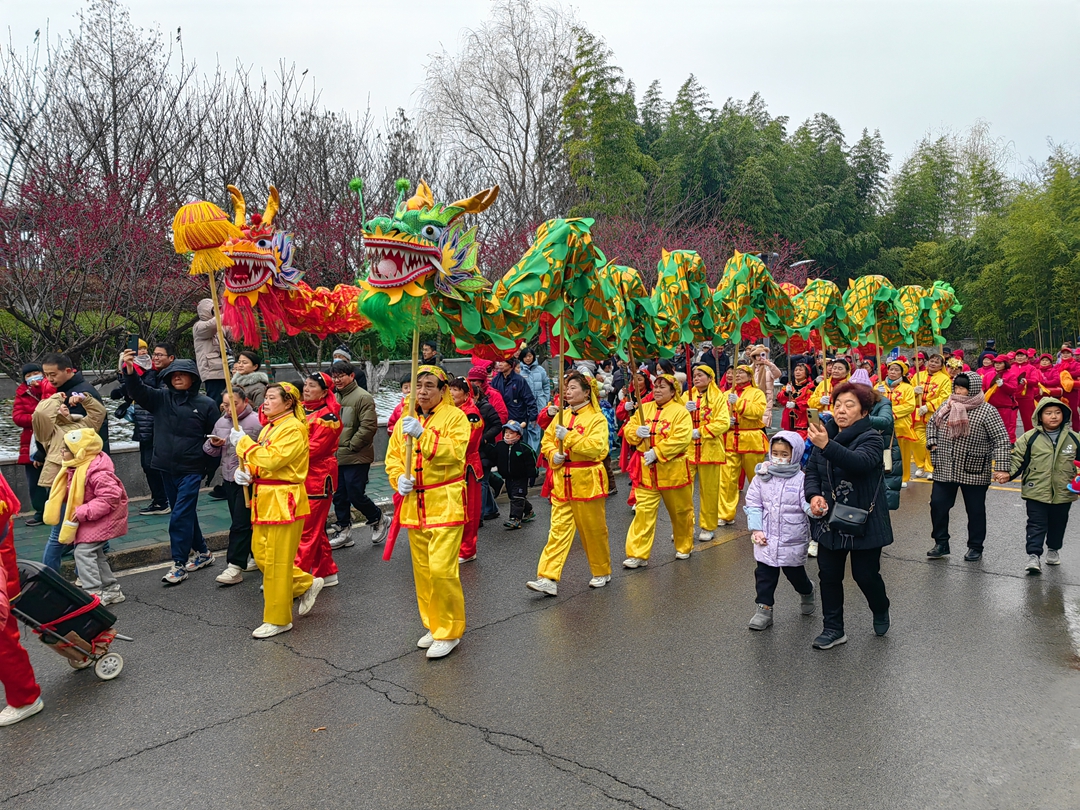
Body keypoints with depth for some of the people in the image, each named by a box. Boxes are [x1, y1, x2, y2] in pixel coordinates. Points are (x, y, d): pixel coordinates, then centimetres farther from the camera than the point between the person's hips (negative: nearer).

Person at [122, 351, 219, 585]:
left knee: (181, 516, -6)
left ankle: (179, 564, 3)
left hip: (191, 469, -5)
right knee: (186, 514, 15)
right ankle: (202, 553, 30)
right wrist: (130, 372, -28)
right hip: (167, 468, 5)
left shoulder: (206, 404, -3)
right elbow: (137, 391, -11)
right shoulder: (161, 398, 4)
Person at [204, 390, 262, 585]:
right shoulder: (221, 422, 10)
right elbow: (210, 450, 17)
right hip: (229, 478, 8)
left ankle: (235, 567, -3)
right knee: (240, 521, 15)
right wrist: (213, 444, -4)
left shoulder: (257, 422, -13)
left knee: (240, 524, -7)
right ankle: (256, 556, 30)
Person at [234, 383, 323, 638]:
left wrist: (243, 442, -14)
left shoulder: (294, 429, -15)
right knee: (261, 553, 12)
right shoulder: (269, 427, 15)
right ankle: (306, 584, 29)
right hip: (264, 501, 10)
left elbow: (272, 459, -25)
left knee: (276, 562, -2)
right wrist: (243, 471, -2)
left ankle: (278, 619, 10)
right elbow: (257, 461, 19)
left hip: (284, 502, -10)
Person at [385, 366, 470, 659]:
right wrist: (398, 478, -5)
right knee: (422, 569, 13)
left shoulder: (455, 417, -5)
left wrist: (423, 434, -27)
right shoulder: (405, 421, 12)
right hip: (414, 504, 6)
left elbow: (454, 452, -19)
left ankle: (449, 632, 5)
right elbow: (392, 456, 14)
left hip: (445, 504, -6)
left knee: (442, 569, -11)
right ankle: (433, 625, 29)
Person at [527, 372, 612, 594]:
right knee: (558, 530, 0)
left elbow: (597, 447, -20)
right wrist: (553, 455, -5)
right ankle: (549, 578, -3)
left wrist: (568, 436, -24)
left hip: (587, 482, -5)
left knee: (593, 530, 8)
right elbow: (547, 441, 15)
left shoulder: (597, 418, -7)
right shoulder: (561, 416, 10)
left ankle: (602, 573, 27)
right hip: (562, 482, 5)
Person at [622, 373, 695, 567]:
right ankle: (637, 554, 2)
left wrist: (657, 452, -25)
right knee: (643, 511, -2)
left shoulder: (681, 412, -9)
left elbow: (681, 439, -21)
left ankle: (684, 547, 35)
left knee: (680, 511, 13)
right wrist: (636, 432, -15)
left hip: (673, 470, -3)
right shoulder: (644, 409, 6)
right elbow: (628, 431, 9)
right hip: (647, 471, 3)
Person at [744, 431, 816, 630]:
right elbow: (753, 504, 1)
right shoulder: (762, 477, -3)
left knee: (795, 573, 16)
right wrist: (756, 529, -7)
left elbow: (807, 505, -15)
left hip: (793, 541, -2)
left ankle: (807, 593, 47)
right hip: (766, 540, 2)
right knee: (764, 575, 7)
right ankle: (764, 609, 19)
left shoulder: (801, 480, -10)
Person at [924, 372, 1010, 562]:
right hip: (945, 470, 4)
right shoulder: (947, 405, 4)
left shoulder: (987, 411, -12)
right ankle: (941, 544, 20)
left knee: (975, 510, 9)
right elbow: (932, 423, 21)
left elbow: (1001, 440, -15)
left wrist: (1001, 467, -24)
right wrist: (932, 443, 6)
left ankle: (975, 547, 26)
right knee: (938, 505, 5)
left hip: (974, 472, -4)